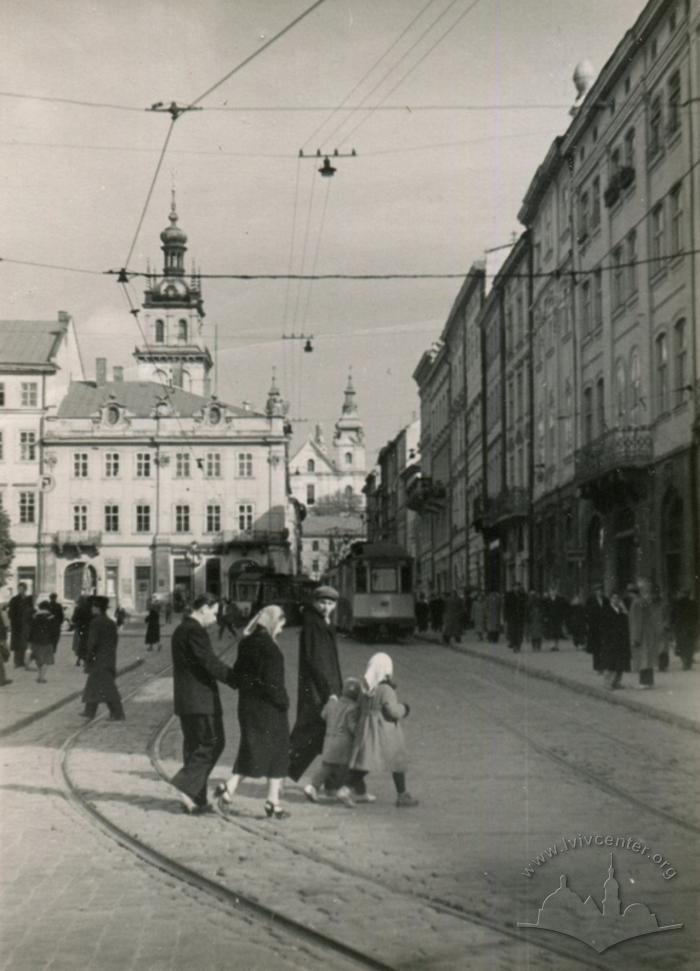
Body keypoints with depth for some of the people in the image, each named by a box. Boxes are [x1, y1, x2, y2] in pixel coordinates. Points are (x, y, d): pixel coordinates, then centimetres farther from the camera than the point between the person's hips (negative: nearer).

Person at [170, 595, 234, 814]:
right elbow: (211, 663, -20)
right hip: (201, 699, -10)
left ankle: (196, 800, 13)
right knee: (213, 742, -3)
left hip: (184, 699, 10)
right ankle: (186, 785, -10)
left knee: (194, 745, 11)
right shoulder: (195, 631, -15)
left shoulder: (180, 630, 16)